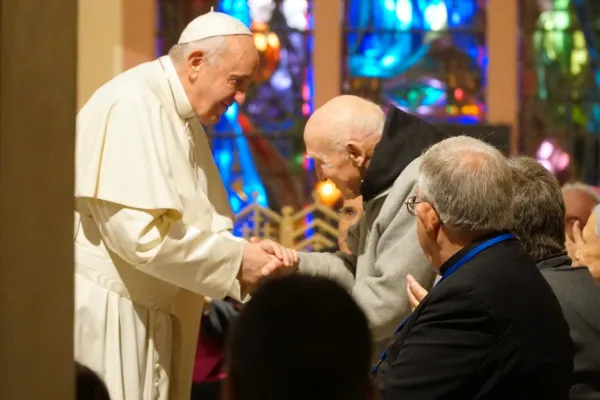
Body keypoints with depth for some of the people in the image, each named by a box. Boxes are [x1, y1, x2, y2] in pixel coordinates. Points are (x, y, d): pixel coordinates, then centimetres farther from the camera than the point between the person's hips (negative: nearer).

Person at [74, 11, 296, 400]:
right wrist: (237, 259, -16)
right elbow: (138, 230, -24)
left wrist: (248, 254, -5)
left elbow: (195, 224, 15)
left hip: (153, 311, 9)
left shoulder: (186, 119, 14)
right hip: (110, 311, -9)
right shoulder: (133, 105, -16)